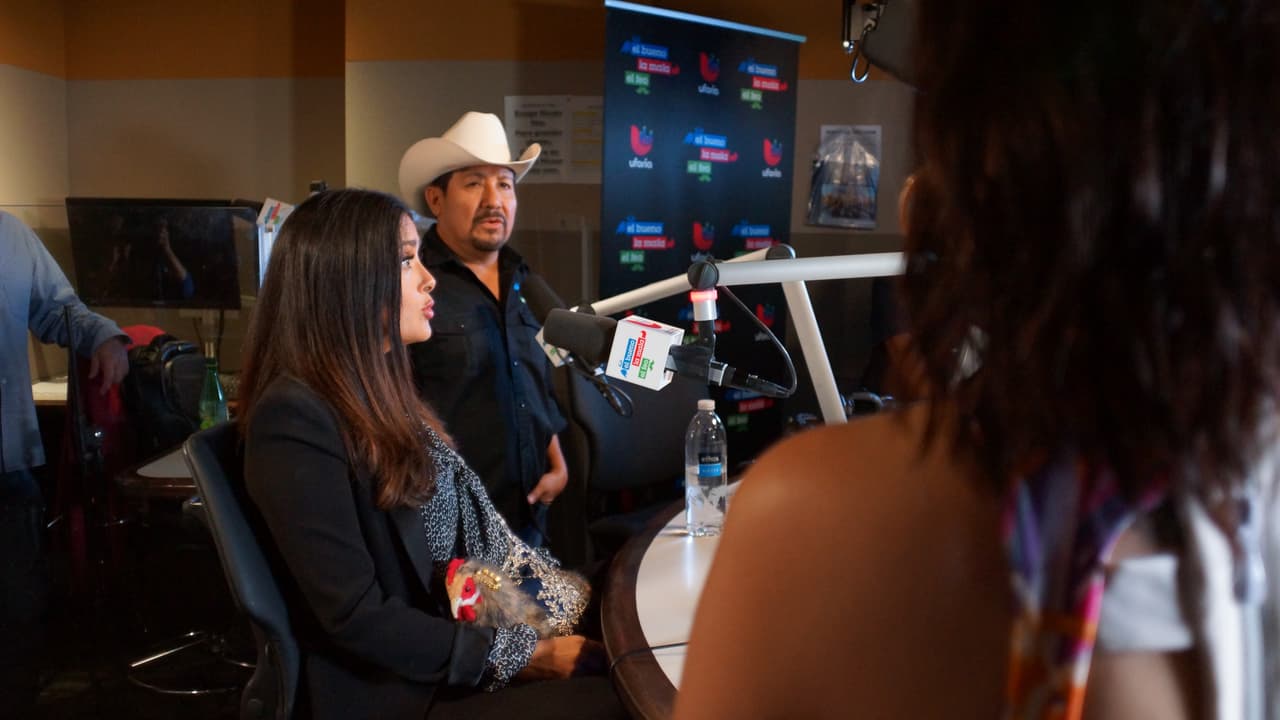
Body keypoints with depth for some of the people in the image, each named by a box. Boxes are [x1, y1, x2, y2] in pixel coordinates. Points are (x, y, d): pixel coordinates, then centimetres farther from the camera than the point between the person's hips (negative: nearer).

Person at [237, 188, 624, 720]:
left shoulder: (378, 391, 11)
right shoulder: (295, 419, -19)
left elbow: (473, 529, 10)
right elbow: (357, 619, -21)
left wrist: (580, 603, 0)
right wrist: (527, 654, -18)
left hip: (465, 629, 8)